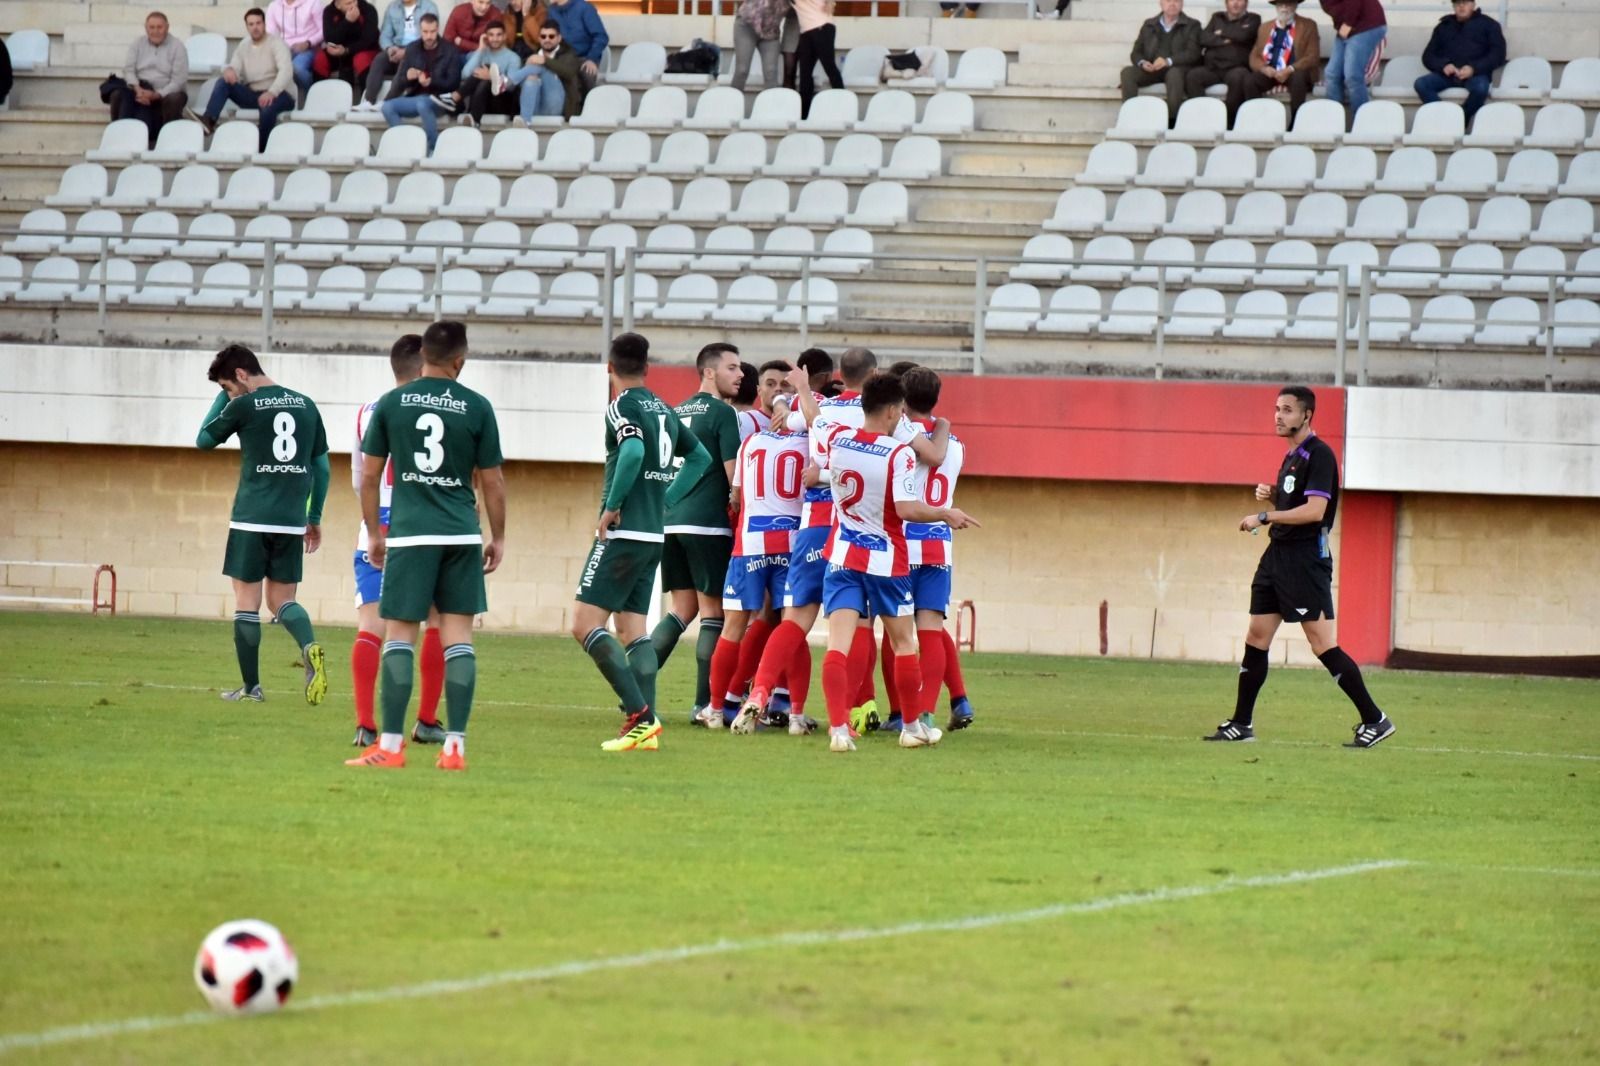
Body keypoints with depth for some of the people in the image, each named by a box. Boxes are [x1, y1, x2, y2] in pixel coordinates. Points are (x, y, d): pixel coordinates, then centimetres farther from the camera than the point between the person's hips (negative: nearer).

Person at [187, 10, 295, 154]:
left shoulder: (276, 44, -8)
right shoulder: (244, 46, 10)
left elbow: (286, 71, -23)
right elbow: (235, 68, 0)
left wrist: (271, 93, -40)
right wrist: (229, 70, -28)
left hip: (278, 94, -5)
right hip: (252, 94, 5)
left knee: (268, 108, -40)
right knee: (223, 82, -16)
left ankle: (261, 150, -26)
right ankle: (208, 121, -34)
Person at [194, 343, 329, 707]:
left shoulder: (244, 406, -6)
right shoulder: (305, 405, 10)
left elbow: (204, 440, 9)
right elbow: (322, 466, 13)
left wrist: (222, 396, 15)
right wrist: (315, 517, 20)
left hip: (251, 520, -5)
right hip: (292, 523, 5)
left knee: (247, 601, 5)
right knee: (282, 600, 11)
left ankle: (251, 687, 5)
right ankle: (310, 647, -19)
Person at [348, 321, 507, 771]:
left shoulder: (391, 404, 2)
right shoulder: (477, 408, 0)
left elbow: (369, 475, 5)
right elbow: (492, 481, 4)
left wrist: (374, 533, 16)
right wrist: (498, 537, 16)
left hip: (409, 534, 0)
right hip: (462, 535, 1)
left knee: (399, 634, 3)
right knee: (458, 637, 4)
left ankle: (390, 746, -1)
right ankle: (455, 746, 1)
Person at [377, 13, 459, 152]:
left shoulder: (450, 50, -2)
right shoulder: (412, 49, 8)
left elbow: (453, 82, -8)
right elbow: (399, 82, 8)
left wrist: (431, 82, -25)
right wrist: (407, 77, -17)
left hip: (439, 98, -4)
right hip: (415, 97, 4)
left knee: (422, 104, -39)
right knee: (388, 107, -23)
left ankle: (434, 148, -26)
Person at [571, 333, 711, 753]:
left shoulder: (622, 407, -9)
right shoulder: (663, 410, 15)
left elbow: (633, 451, -28)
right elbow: (699, 457, 22)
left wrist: (611, 507, -19)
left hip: (623, 533, -8)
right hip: (654, 535, 8)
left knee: (585, 623, -9)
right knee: (632, 627, 11)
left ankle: (639, 714, -19)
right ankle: (645, 725, 2)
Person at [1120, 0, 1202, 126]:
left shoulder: (1192, 26, 8)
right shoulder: (1148, 25, 18)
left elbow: (1193, 53, -6)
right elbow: (1136, 52, 14)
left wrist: (1168, 61, -22)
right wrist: (1142, 63, -11)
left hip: (1178, 69, -3)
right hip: (1151, 69, 3)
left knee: (1174, 73, -38)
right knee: (1127, 72, -24)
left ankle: (1172, 120, -38)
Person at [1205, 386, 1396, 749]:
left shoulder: (1318, 454, -13)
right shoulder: (1291, 456, 16)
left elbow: (1314, 510, -22)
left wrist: (1264, 517, -19)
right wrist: (1271, 494, 7)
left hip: (1306, 558, -10)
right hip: (1278, 556, 10)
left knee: (1323, 645, -12)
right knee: (1255, 640, 9)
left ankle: (1375, 721, -8)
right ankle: (1241, 724, 15)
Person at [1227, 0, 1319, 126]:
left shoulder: (1308, 26, 9)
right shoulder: (1265, 28, 19)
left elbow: (1313, 57, -1)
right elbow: (1254, 57, 13)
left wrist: (1290, 70, -17)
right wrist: (1264, 68, -11)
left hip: (1295, 72, -3)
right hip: (1270, 73, 3)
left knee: (1298, 78, -38)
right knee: (1248, 81, -29)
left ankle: (1296, 124, -32)